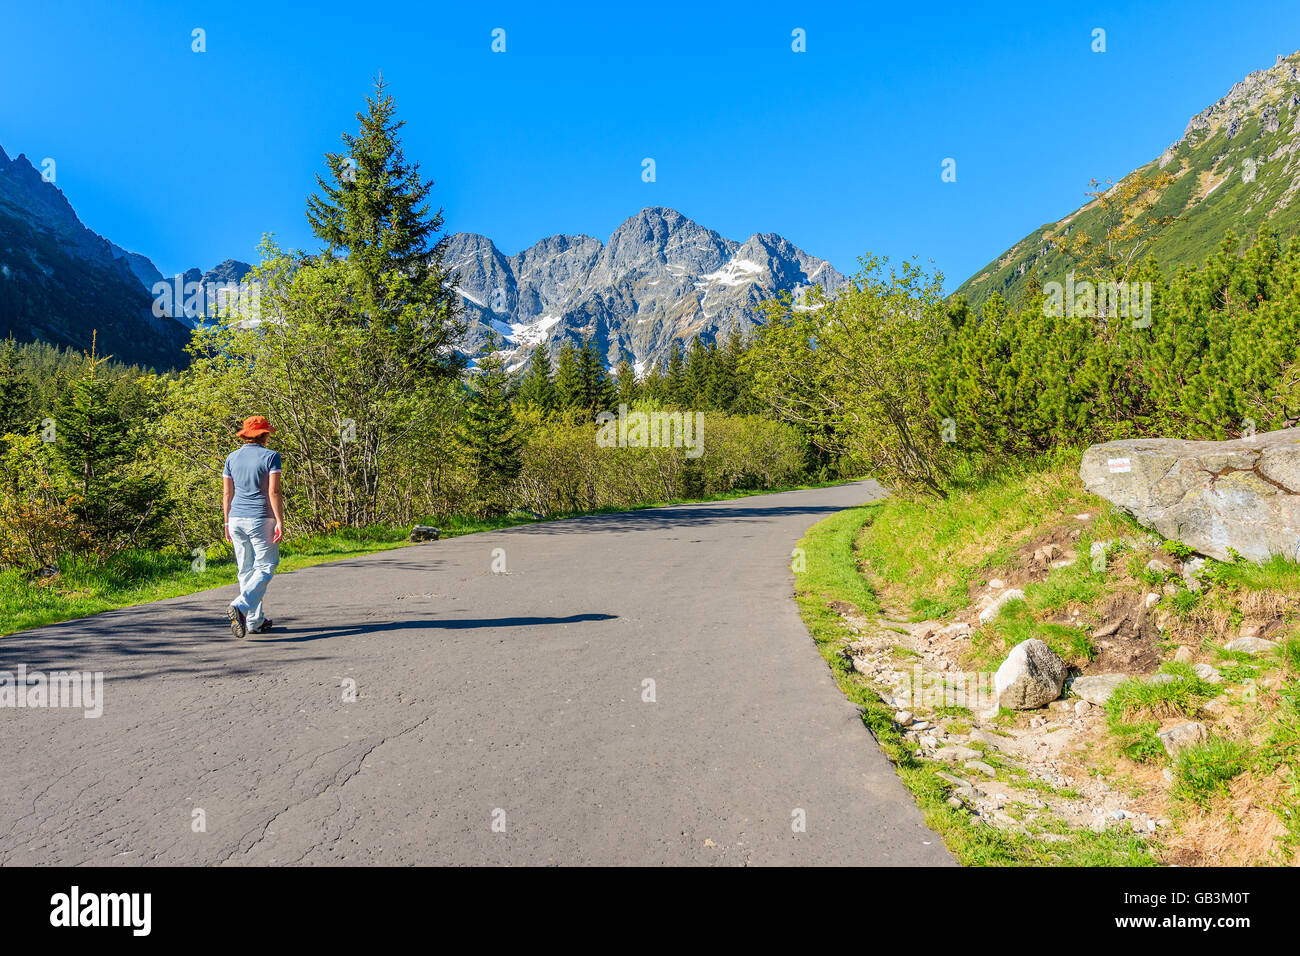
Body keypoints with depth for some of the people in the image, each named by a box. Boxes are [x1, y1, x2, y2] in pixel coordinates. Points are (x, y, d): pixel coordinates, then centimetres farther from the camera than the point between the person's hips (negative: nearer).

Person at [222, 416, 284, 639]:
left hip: (236, 519, 6)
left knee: (246, 570, 11)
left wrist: (227, 523, 16)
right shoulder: (270, 456, -6)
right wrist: (280, 521, -10)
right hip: (261, 520, -6)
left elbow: (227, 493, 10)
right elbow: (274, 492, -13)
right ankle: (240, 606, -22)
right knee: (264, 568, 0)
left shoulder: (232, 458, 9)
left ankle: (254, 622, 15)